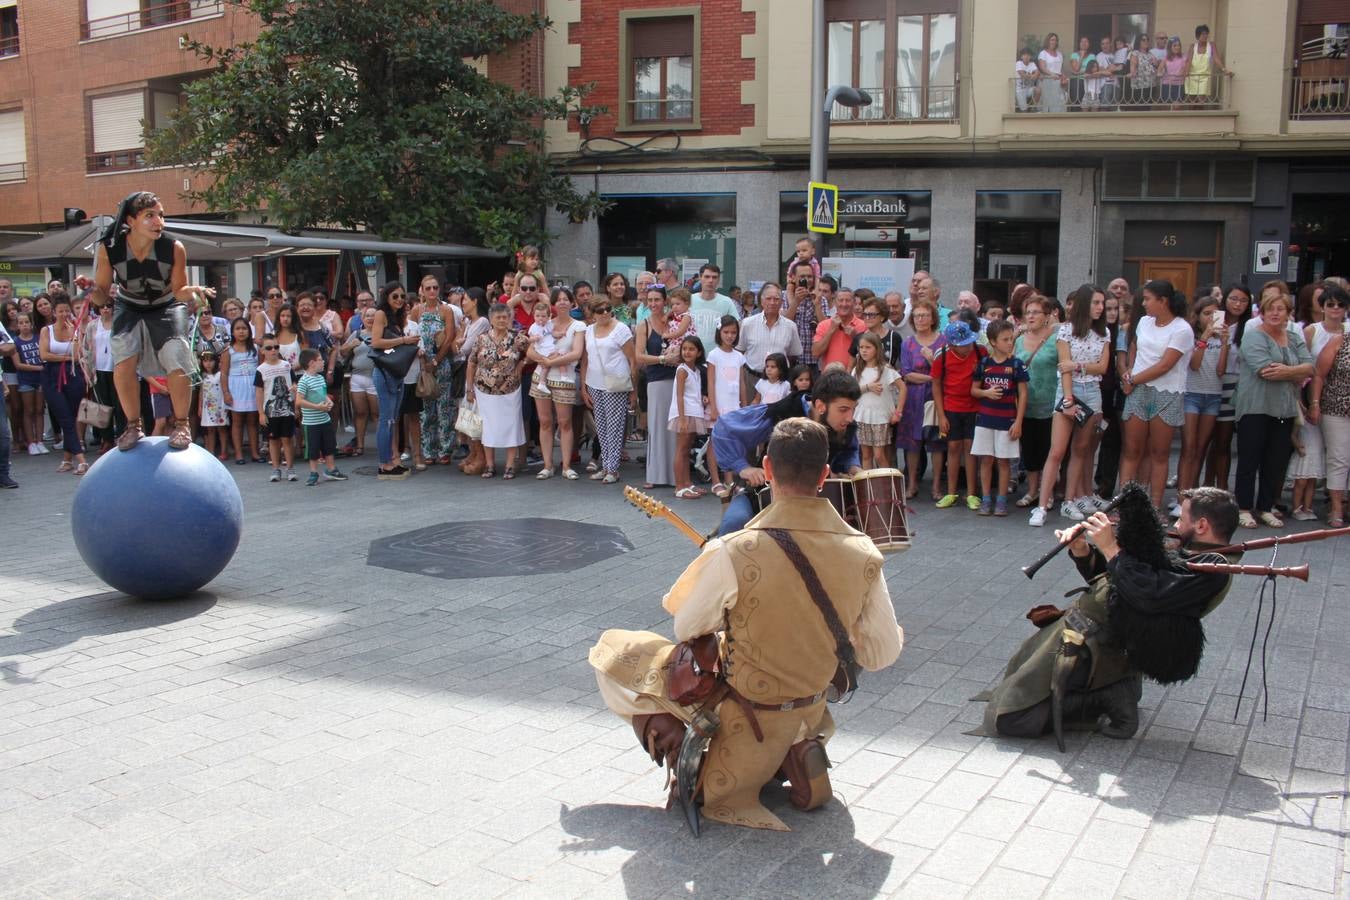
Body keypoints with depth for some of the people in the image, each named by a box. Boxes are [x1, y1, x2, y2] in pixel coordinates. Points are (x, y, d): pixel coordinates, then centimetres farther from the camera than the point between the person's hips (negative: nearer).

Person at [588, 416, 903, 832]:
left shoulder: (735, 553, -29)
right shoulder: (863, 555, -16)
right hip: (808, 713, 4)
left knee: (612, 650, 14)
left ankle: (674, 738, -3)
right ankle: (800, 749, 13)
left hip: (738, 710, -3)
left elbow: (686, 629, -11)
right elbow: (881, 654, -5)